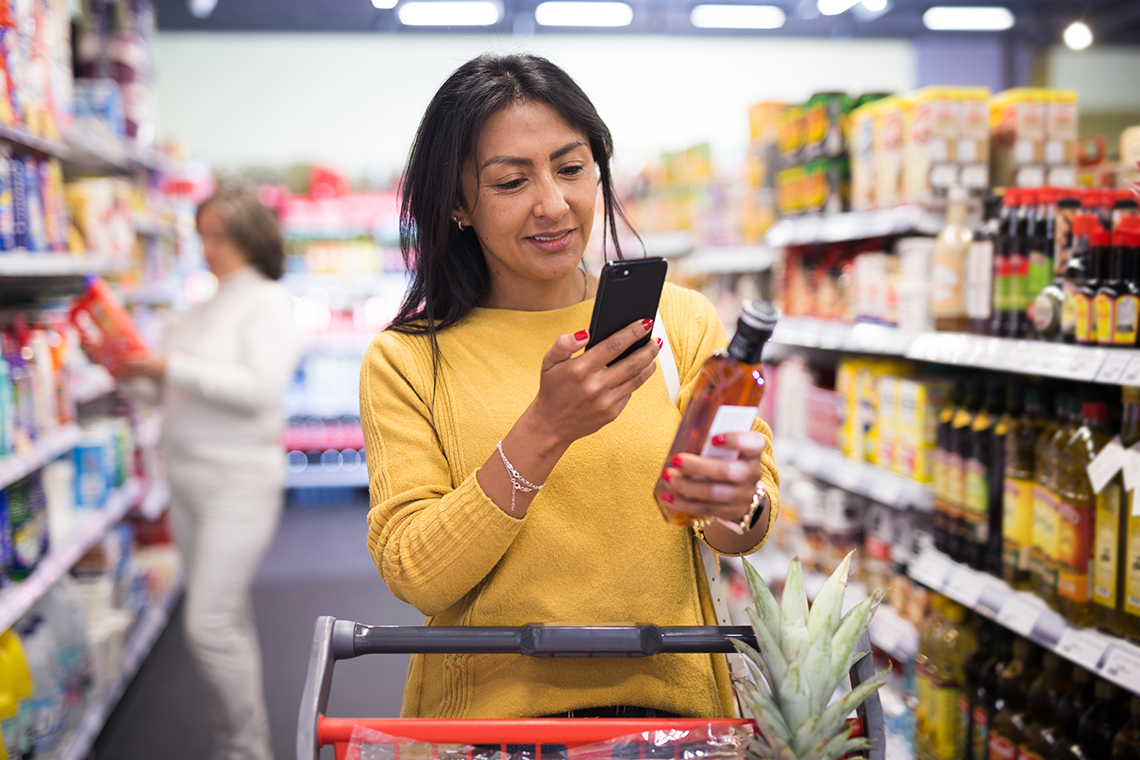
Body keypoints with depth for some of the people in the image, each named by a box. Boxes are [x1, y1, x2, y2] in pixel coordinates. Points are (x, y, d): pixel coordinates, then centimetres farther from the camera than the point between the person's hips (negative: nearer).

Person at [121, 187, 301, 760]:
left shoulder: (268, 301, -7)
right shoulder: (201, 309, 15)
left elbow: (259, 389, -20)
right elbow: (181, 387, 20)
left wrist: (172, 368, -19)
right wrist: (139, 368, 2)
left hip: (239, 483, -7)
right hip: (188, 478, 7)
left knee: (209, 623, -11)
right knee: (228, 618, 15)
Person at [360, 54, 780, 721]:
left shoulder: (683, 320, 2)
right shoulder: (406, 362, -2)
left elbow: (745, 535, -1)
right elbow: (417, 579, -10)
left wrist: (738, 503, -23)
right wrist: (545, 428, -21)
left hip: (668, 702, 2)